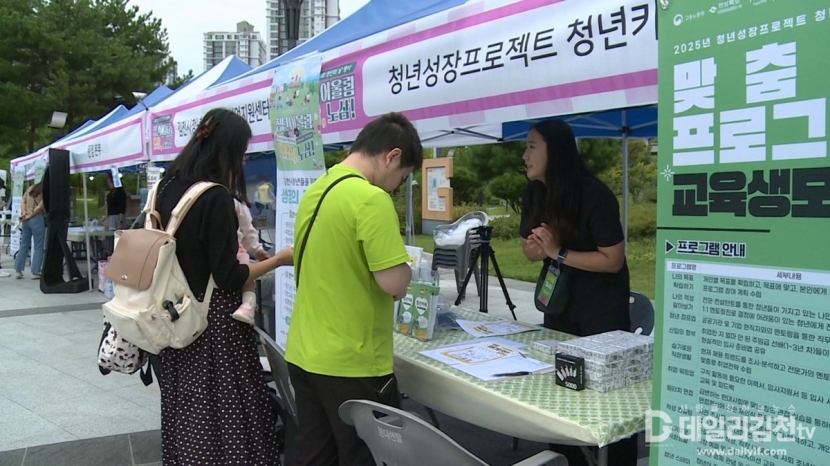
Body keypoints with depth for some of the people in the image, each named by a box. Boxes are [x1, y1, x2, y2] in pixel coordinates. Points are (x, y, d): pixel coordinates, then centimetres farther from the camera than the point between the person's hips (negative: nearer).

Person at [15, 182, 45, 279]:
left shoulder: (30, 188, 12)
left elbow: (23, 201, 7)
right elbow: (40, 207, -15)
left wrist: (24, 212, -3)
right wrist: (30, 216, -6)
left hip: (26, 219, 6)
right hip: (37, 219, -6)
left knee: (24, 244, 15)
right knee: (38, 246, 2)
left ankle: (18, 270, 16)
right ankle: (35, 272, 1)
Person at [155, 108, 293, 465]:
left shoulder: (167, 186, 5)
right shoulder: (215, 196, -19)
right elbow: (227, 278, -18)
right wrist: (280, 259, -8)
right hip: (214, 321, -8)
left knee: (187, 412, 17)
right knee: (225, 415, 2)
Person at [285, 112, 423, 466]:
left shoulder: (315, 190, 8)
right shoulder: (371, 198, -18)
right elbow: (394, 283, -21)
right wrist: (405, 272, -1)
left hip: (303, 354, 8)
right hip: (351, 363, -8)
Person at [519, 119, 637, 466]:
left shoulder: (594, 195, -20)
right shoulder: (534, 194, -1)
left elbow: (613, 260, -22)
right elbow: (530, 248, 8)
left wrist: (560, 252, -25)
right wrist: (536, 248, -15)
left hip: (602, 308, -6)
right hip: (559, 302, 7)